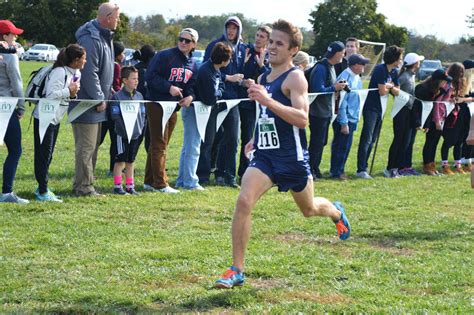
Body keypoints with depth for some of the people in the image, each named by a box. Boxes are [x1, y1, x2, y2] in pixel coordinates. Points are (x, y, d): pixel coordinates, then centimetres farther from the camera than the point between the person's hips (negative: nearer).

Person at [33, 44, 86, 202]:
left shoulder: (75, 73, 8)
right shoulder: (59, 72, -21)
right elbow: (50, 94, -28)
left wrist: (73, 94, -4)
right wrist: (69, 91, -20)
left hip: (55, 119, 9)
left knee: (48, 155, 14)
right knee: (43, 155, -4)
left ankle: (42, 188, 22)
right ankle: (43, 192, 0)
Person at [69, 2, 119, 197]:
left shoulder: (104, 37, 14)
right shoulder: (90, 39, -20)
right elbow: (89, 73, -23)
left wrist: (106, 92, 16)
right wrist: (99, 99, -19)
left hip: (95, 102, 11)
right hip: (86, 104, -11)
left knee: (92, 146, 15)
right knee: (86, 146, -6)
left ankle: (84, 184, 22)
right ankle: (83, 187, -2)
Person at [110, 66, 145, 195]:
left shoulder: (139, 96, 9)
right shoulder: (117, 97, -10)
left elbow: (143, 114, 14)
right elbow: (115, 116, -14)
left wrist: (141, 129, 4)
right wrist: (125, 130, -19)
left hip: (136, 135, 6)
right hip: (123, 135, -6)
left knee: (130, 161, 13)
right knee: (120, 160, 1)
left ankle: (130, 186, 18)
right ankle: (117, 186, 8)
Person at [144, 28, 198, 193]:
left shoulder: (192, 65, 11)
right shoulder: (164, 56, -12)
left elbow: (191, 85, 14)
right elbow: (151, 76, -17)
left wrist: (190, 96, -8)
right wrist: (169, 87, -24)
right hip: (156, 104, -8)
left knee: (160, 144, 14)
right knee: (159, 144, -6)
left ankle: (150, 181, 22)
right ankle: (160, 184, -4)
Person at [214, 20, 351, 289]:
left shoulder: (295, 77, -13)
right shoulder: (264, 77, 10)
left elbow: (302, 119, -28)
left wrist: (267, 100, -35)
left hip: (291, 156, -5)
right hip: (264, 154, 5)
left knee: (309, 209, 18)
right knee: (244, 201, -19)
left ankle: (336, 212, 57)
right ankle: (237, 271, -14)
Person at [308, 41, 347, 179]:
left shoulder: (331, 67, 11)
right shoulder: (321, 68, -19)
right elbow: (318, 90, -25)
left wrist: (338, 86, 3)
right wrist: (334, 88, -19)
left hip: (326, 111, 10)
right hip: (318, 112, -10)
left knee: (321, 142, 15)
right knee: (316, 142, -4)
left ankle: (315, 168, 23)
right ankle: (309, 170, 4)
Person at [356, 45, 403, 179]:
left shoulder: (394, 72, 9)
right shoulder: (380, 69, -16)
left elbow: (397, 92, 10)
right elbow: (382, 91, -20)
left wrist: (390, 87, -10)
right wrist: (390, 88, -1)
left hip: (380, 109, 9)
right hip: (371, 108, -9)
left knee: (372, 140, 10)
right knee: (366, 139, -10)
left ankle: (363, 168, 15)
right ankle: (361, 170, -12)